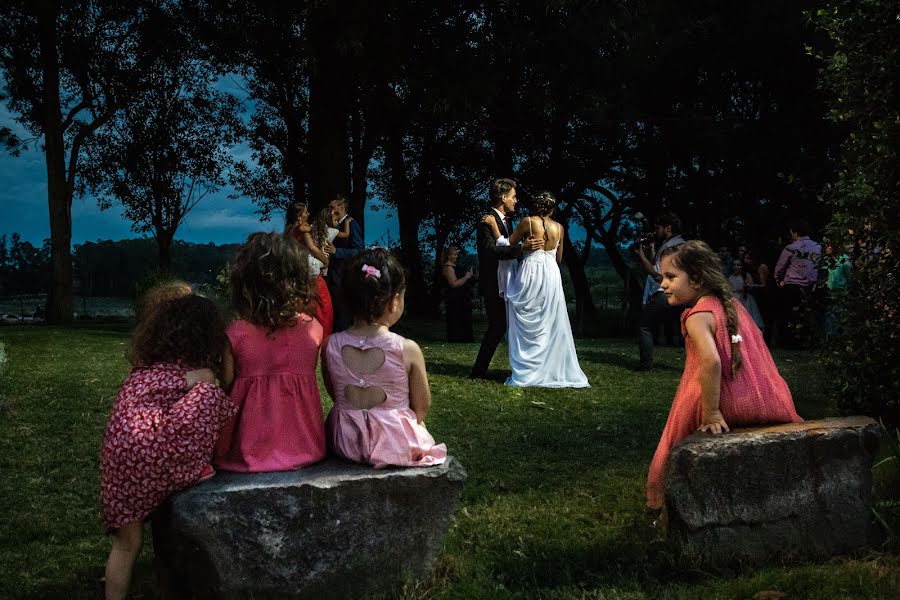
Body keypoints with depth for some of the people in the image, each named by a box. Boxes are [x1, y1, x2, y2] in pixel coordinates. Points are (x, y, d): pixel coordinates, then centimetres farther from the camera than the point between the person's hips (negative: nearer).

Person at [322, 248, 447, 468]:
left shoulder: (331, 346, -12)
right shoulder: (408, 350, -19)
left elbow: (335, 394, 4)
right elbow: (422, 406, -6)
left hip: (345, 442, 2)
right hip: (397, 445, -2)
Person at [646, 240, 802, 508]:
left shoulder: (698, 315, -16)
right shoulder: (732, 303, 9)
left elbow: (711, 361, -31)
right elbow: (756, 339, 19)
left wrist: (711, 413, -26)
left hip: (731, 405, -7)